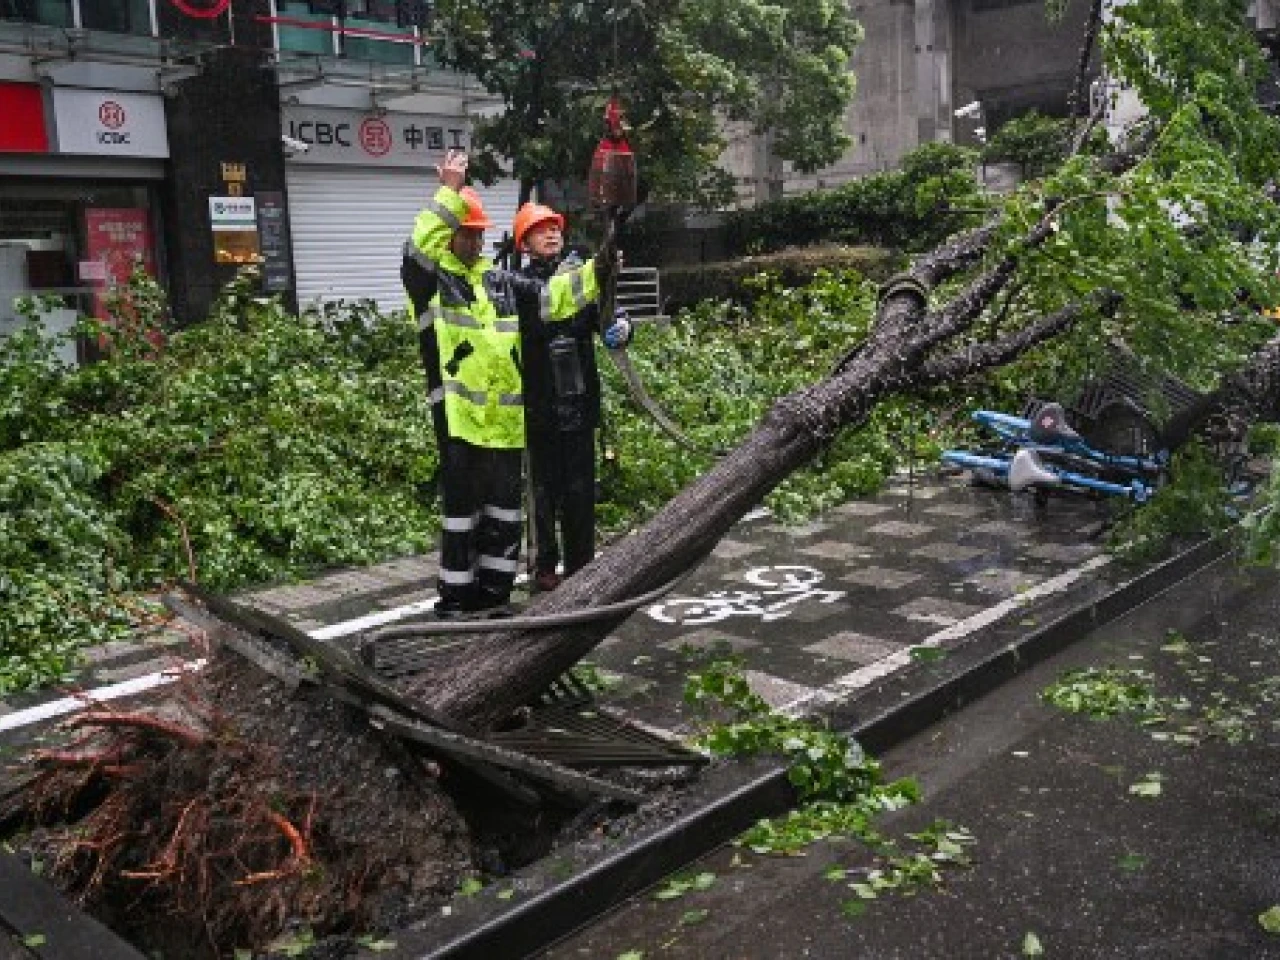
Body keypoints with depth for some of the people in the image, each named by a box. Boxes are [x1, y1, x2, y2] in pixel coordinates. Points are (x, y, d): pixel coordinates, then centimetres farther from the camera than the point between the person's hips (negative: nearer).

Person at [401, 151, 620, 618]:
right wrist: (450, 191, -20)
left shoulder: (501, 282, 16)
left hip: (505, 417, 6)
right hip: (459, 417, -6)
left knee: (504, 508, 12)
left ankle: (494, 592, 25)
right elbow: (420, 247, -20)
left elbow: (551, 297, 10)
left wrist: (594, 273, -4)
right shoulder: (429, 279, 0)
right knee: (461, 507, 1)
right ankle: (455, 597, 13)